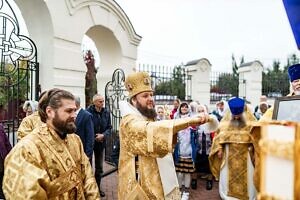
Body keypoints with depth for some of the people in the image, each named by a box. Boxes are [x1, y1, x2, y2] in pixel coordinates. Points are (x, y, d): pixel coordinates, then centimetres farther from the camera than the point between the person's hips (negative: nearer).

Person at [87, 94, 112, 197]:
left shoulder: (106, 112, -2)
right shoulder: (88, 112, -16)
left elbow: (109, 127, 3)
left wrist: (103, 135, -14)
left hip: (101, 143, 4)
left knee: (99, 167, 16)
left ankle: (98, 187, 33)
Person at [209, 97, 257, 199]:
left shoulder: (250, 122, -4)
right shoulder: (225, 121, -3)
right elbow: (219, 135, 2)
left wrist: (253, 147, -12)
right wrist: (219, 148, -6)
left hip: (245, 156, 0)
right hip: (229, 155, 1)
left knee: (246, 178, 10)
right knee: (227, 177, 8)